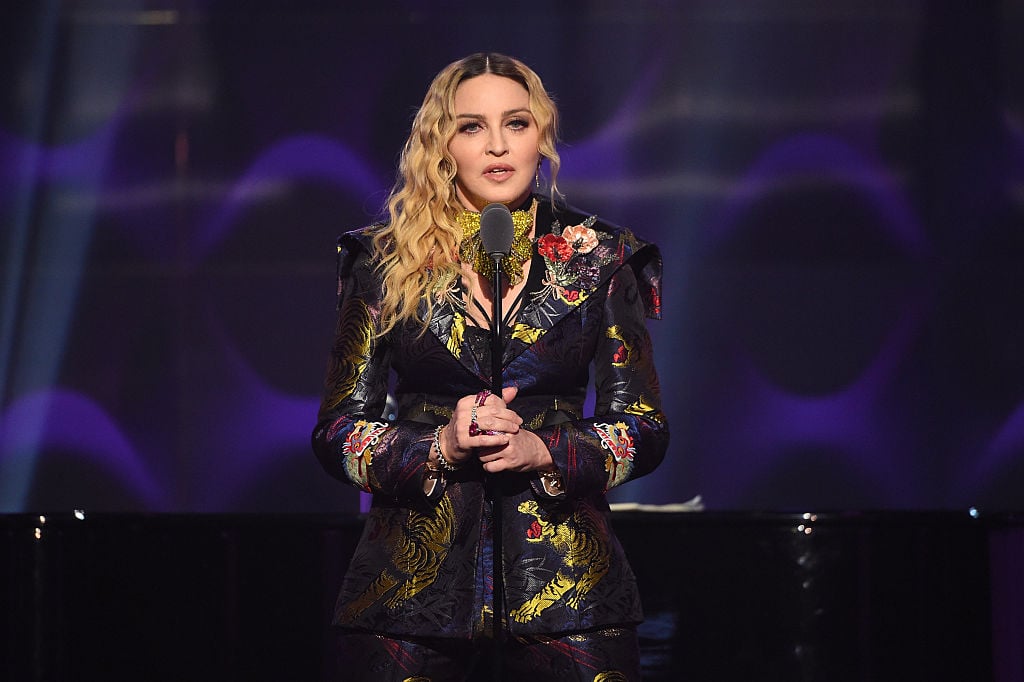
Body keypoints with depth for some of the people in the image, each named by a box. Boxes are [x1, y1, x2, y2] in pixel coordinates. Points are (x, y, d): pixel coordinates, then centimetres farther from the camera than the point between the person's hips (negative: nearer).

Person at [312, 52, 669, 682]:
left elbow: (646, 429, 5)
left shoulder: (598, 259, 7)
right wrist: (439, 447, -13)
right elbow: (337, 432, 5)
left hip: (563, 579, 0)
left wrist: (541, 450, -12)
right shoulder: (387, 264, 6)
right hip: (415, 578, 0)